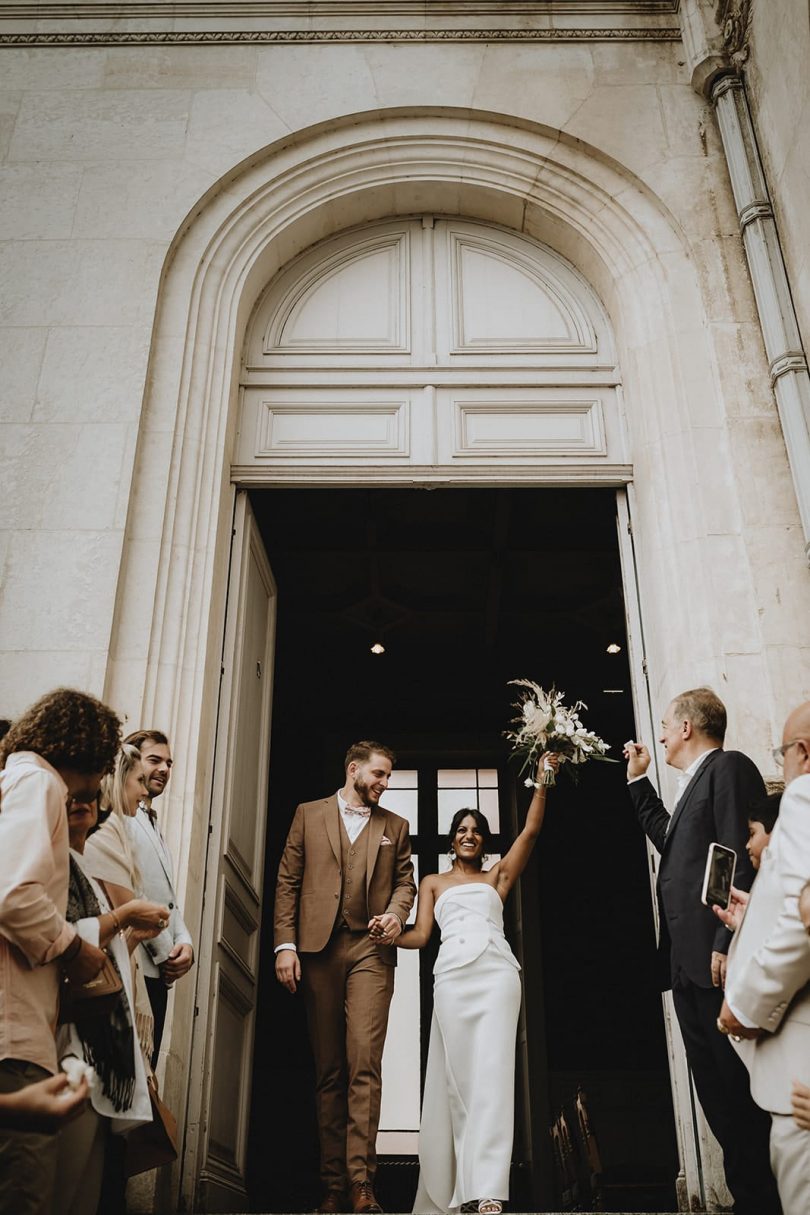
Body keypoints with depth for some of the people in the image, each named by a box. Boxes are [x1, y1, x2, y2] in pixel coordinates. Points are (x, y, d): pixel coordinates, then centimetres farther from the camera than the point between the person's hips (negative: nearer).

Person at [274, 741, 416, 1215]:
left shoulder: (395, 826, 16)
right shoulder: (309, 815, 11)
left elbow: (405, 880, 16)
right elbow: (288, 882, 6)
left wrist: (397, 914, -7)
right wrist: (285, 944, -3)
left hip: (370, 949, 0)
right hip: (318, 947, 0)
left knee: (364, 1061, -12)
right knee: (329, 1069, 5)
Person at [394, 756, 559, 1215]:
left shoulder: (498, 876, 21)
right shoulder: (434, 882, 23)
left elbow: (531, 830, 12)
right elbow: (420, 935, 16)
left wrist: (544, 780, 6)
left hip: (496, 971, -1)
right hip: (452, 975, 1)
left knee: (492, 1073, -13)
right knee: (456, 1077, -2)